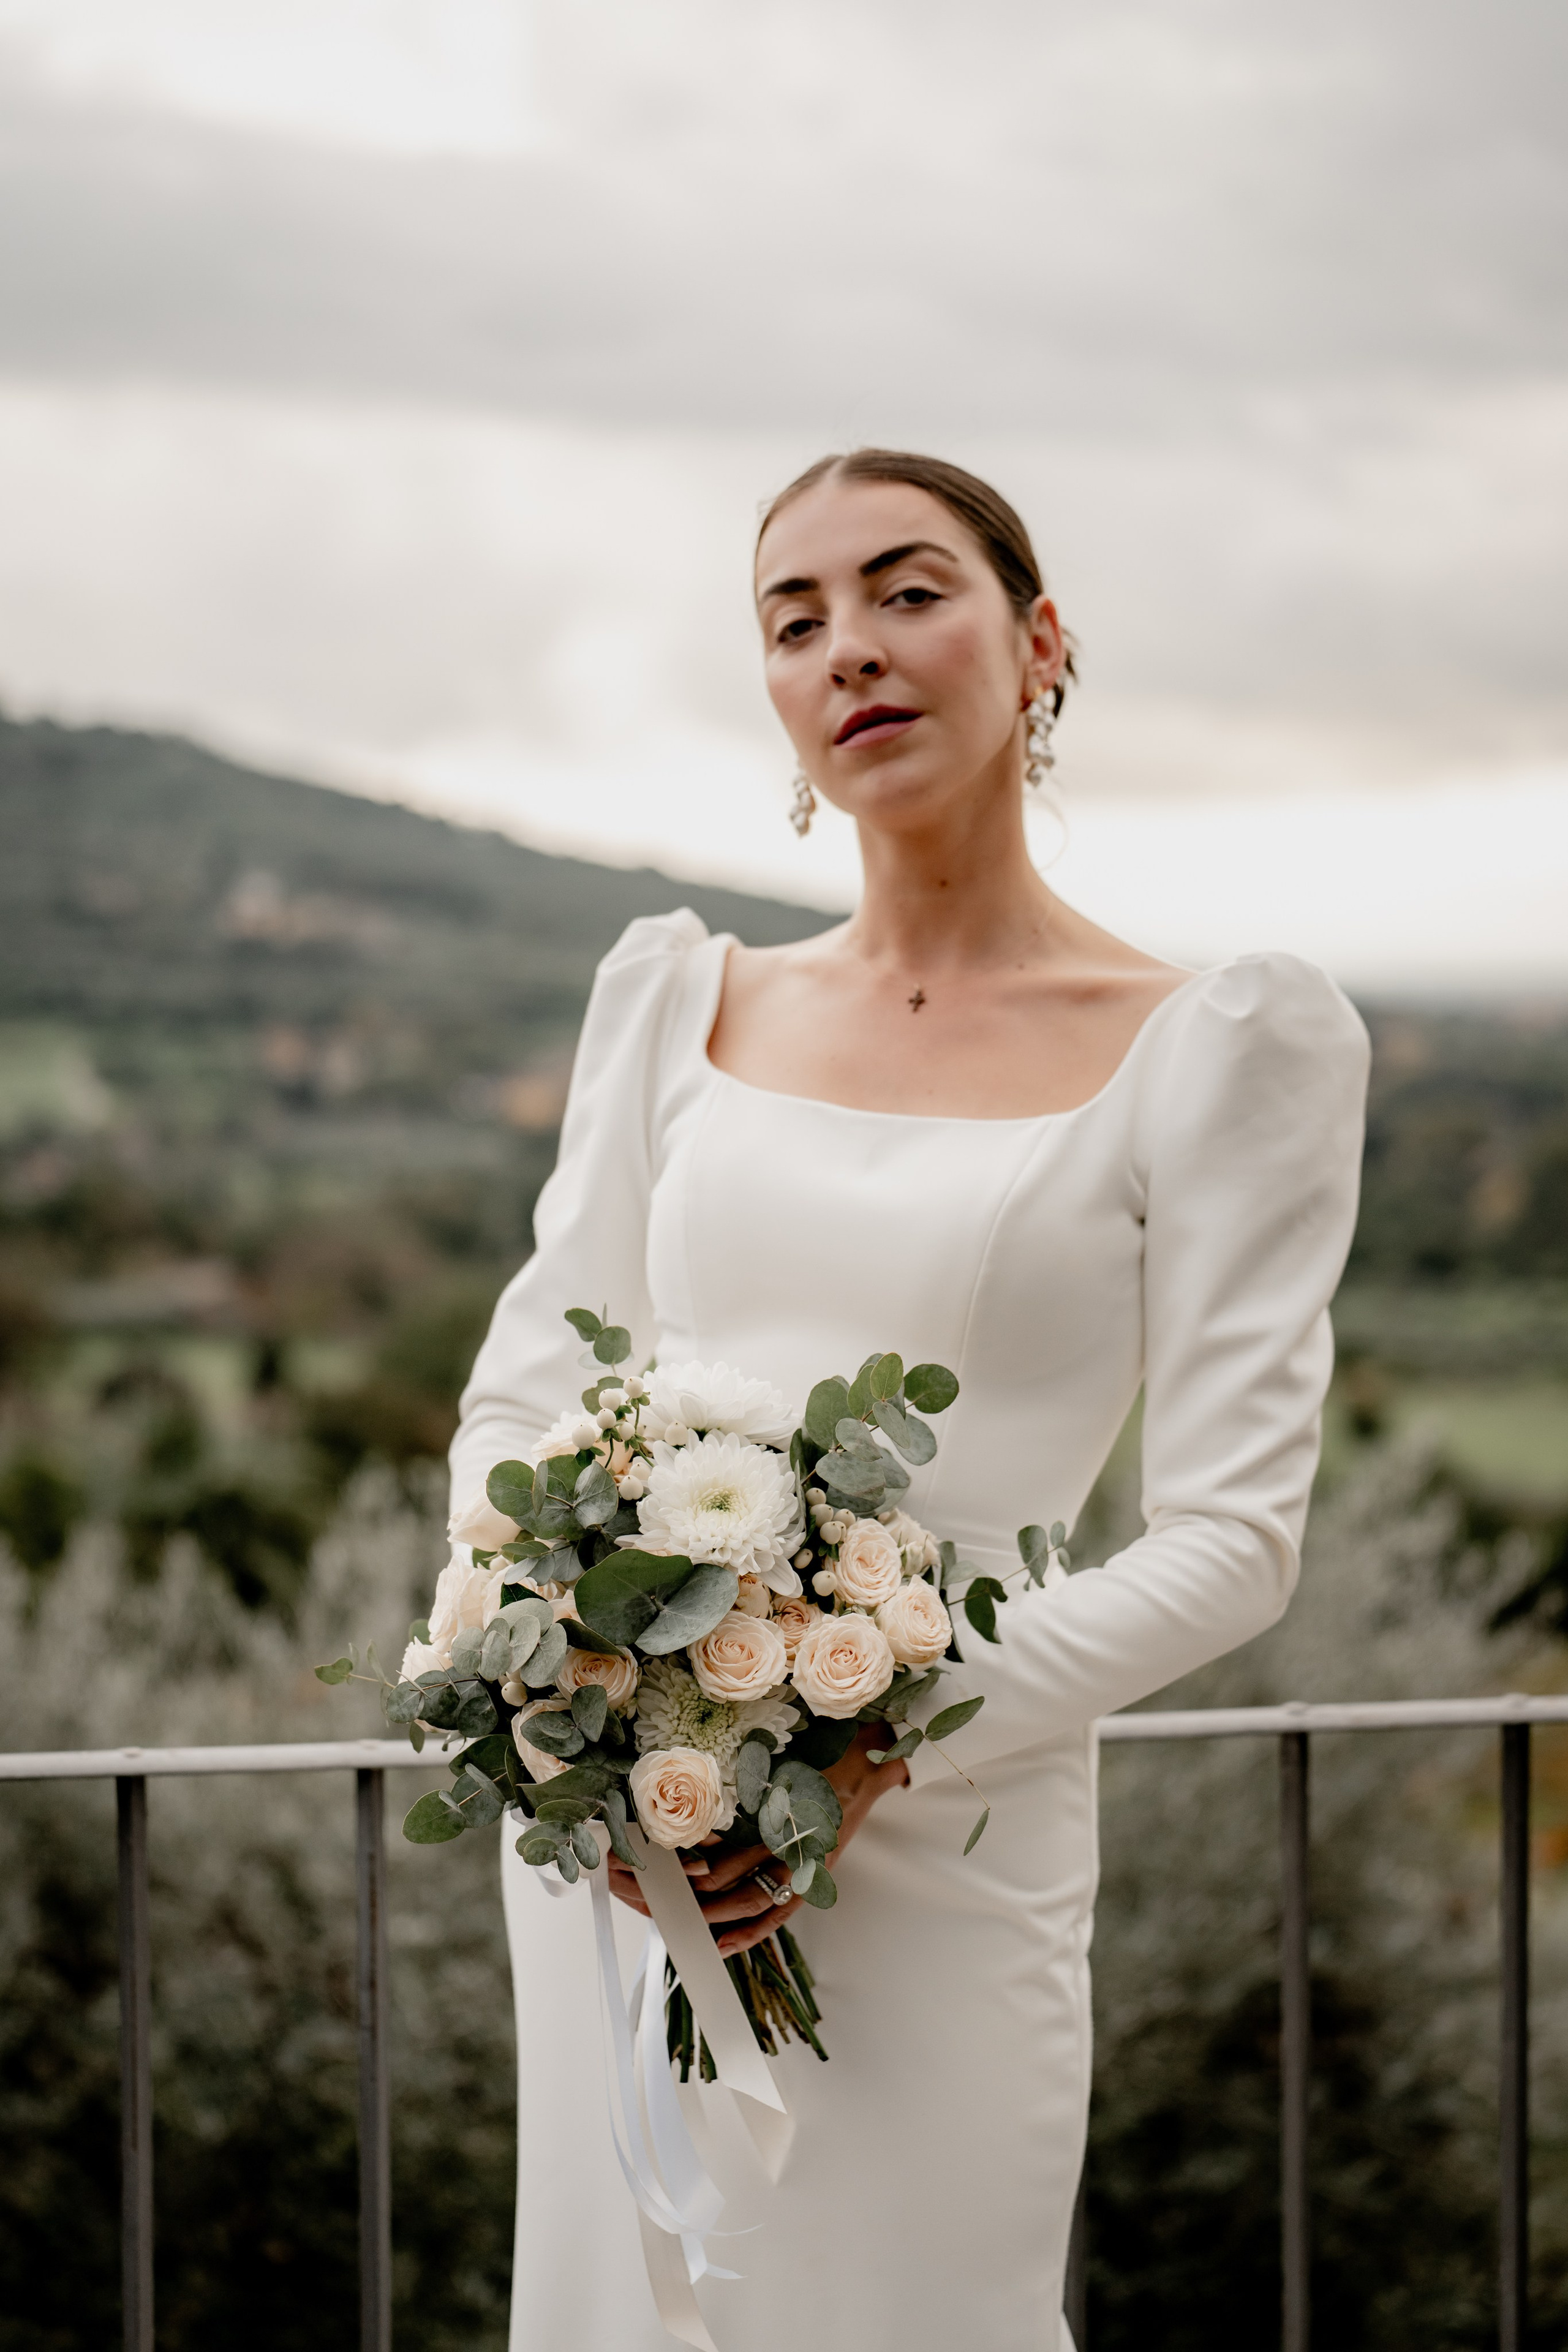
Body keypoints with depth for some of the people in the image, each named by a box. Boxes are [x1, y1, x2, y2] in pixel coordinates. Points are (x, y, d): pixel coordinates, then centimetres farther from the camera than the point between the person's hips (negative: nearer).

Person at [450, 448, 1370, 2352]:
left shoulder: (1219, 1047, -4)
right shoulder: (677, 999, 9)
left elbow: (1232, 1535, -8)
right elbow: (518, 1398, 8)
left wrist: (891, 1736, -19)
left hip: (941, 1839, -4)